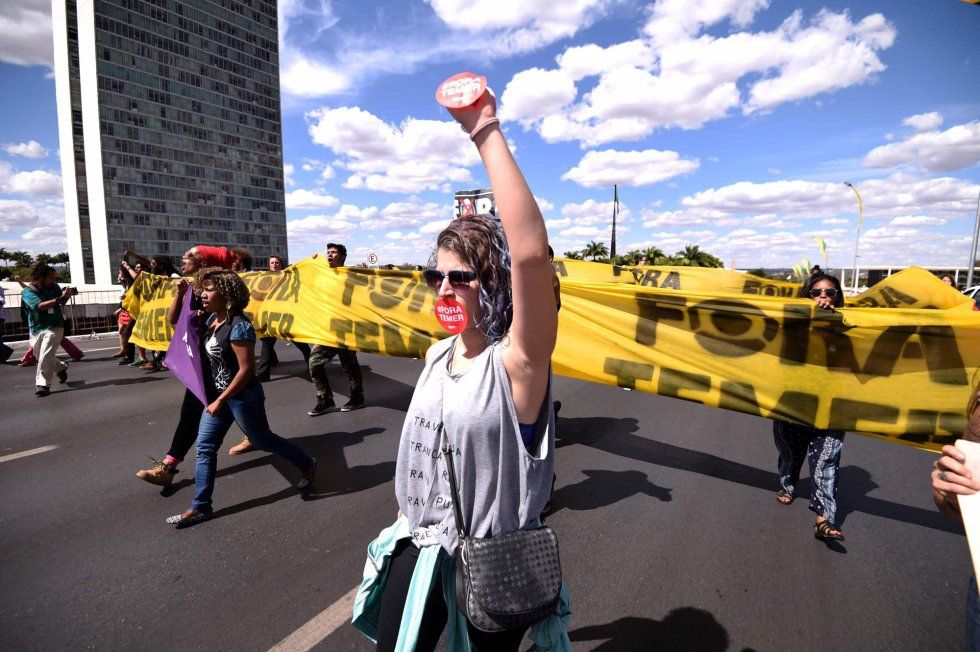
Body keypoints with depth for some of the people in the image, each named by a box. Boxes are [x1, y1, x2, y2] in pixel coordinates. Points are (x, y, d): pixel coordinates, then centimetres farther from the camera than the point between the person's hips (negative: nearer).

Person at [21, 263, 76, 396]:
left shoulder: (54, 287, -1)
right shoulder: (27, 292, -8)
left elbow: (62, 303, 14)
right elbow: (40, 305, -25)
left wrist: (68, 294, -7)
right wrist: (61, 297, -31)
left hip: (54, 327, -1)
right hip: (36, 329, 2)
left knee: (45, 356, -15)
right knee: (42, 357, 16)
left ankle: (43, 385, -13)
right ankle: (61, 368, 42)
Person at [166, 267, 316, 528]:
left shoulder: (238, 326, -24)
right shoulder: (212, 320, 3)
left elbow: (246, 369, -25)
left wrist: (220, 400, -23)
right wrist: (180, 294, 8)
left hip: (243, 397, -8)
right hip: (219, 394, 8)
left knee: (262, 441, 10)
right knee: (204, 448, 7)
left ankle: (307, 464, 31)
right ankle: (200, 507, 17)